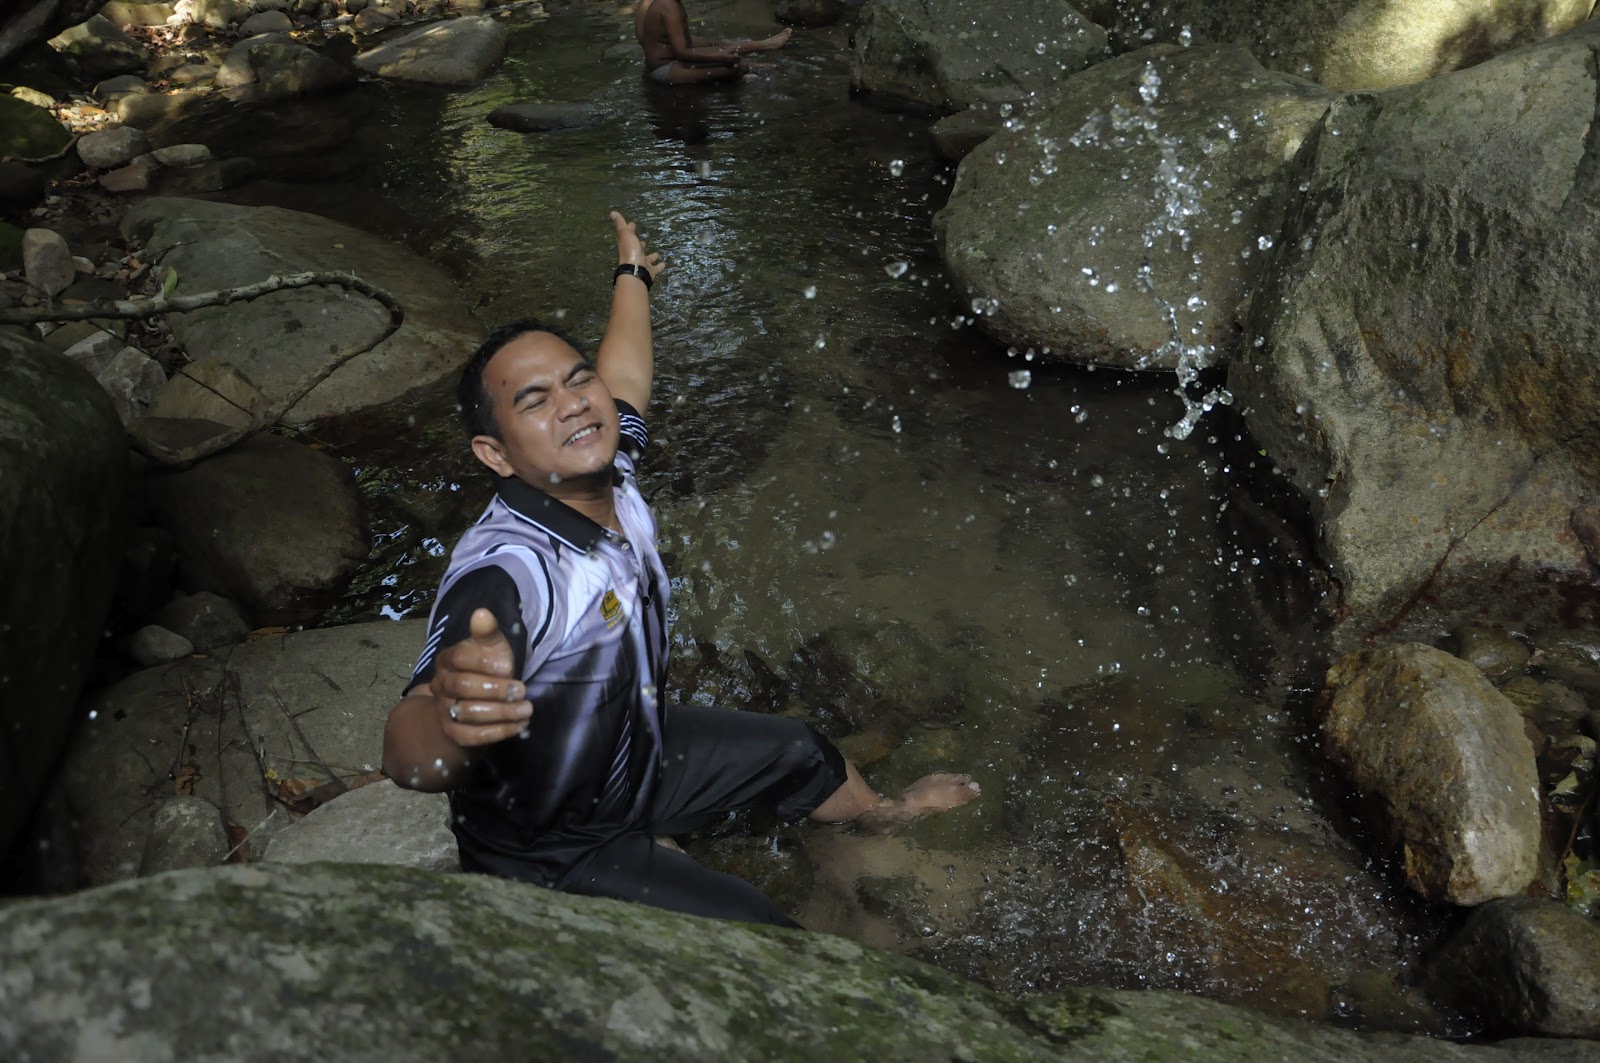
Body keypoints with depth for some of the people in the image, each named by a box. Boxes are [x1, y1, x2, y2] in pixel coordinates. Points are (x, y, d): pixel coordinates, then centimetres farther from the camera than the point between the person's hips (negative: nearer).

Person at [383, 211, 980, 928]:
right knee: (759, 932, -13)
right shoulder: (503, 575, -41)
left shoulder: (606, 474, -17)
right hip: (554, 855, -8)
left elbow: (627, 375, 7)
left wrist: (633, 275, 23)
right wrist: (450, 718, -79)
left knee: (795, 752, 24)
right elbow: (405, 758, -56)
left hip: (638, 750, 8)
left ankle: (881, 814, 58)